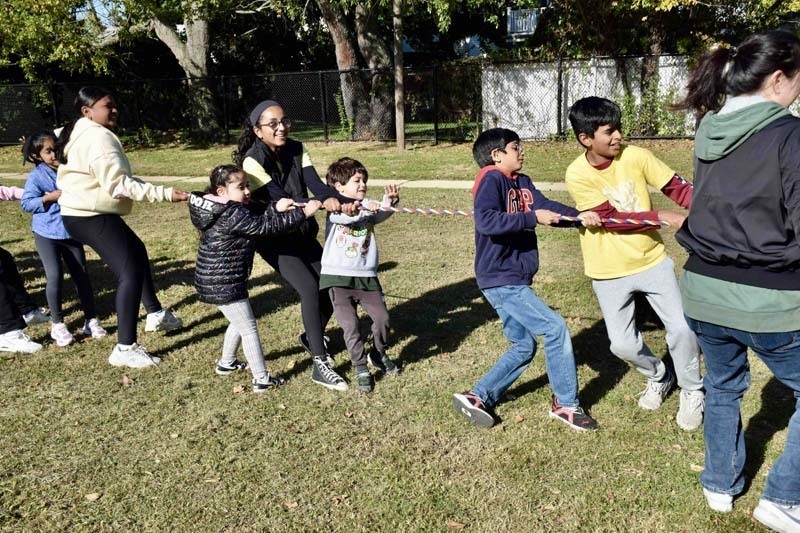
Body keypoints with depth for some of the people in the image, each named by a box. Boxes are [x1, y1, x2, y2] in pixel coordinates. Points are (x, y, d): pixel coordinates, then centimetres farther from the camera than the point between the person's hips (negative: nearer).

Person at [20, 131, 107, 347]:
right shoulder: (36, 175, -8)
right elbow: (26, 203, -11)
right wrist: (51, 197, -21)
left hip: (71, 231, 4)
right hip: (46, 234, -4)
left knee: (81, 275, 6)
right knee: (55, 276, -8)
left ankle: (91, 320, 15)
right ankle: (57, 324, 5)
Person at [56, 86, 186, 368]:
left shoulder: (77, 133, 15)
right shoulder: (98, 136, -18)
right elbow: (118, 183, -26)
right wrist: (165, 193, -29)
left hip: (82, 213, 11)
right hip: (92, 217, -11)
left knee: (137, 252, 24)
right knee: (130, 273, -14)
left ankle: (156, 314, 35)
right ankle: (125, 348, -14)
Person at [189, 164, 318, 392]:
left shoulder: (221, 211, 8)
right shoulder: (233, 214, -22)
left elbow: (255, 219, 9)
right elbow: (265, 226, -24)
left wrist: (276, 208, -6)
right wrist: (302, 213, -23)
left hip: (214, 281, 10)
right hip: (224, 284, -10)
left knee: (239, 322, 27)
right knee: (249, 327, -1)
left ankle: (226, 362, 44)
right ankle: (261, 379, 7)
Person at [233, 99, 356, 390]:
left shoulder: (296, 149, -2)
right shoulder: (253, 161, -18)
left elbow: (315, 184, -16)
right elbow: (281, 200, -27)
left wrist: (336, 199, -39)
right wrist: (322, 203, -43)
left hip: (302, 232, 6)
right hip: (273, 237, -6)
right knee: (309, 287, -22)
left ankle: (312, 336, 29)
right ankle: (320, 364, -13)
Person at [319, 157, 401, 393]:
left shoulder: (369, 207, 7)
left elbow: (382, 214, -14)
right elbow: (344, 216, -26)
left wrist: (389, 201, -35)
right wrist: (364, 208, -44)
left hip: (367, 276, 3)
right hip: (338, 277, -3)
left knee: (382, 317, 1)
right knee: (350, 325, -6)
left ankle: (378, 354, 29)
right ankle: (361, 368, 12)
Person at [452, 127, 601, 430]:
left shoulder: (523, 183, 12)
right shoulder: (491, 178, -11)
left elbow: (547, 207, -2)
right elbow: (486, 221, -27)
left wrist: (580, 216, -18)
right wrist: (532, 218, -27)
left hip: (514, 280, 9)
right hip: (500, 280, -9)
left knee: (524, 345, 16)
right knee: (555, 329, -8)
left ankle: (477, 398, 21)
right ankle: (566, 404, 8)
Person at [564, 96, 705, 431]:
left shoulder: (635, 156, -8)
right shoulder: (578, 175, -15)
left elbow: (676, 186, -6)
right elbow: (612, 218, -18)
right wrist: (664, 217, -22)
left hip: (652, 261, 1)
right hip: (609, 273, -1)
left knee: (681, 327, -6)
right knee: (623, 345, 1)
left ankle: (692, 391, 22)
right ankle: (658, 376, 35)